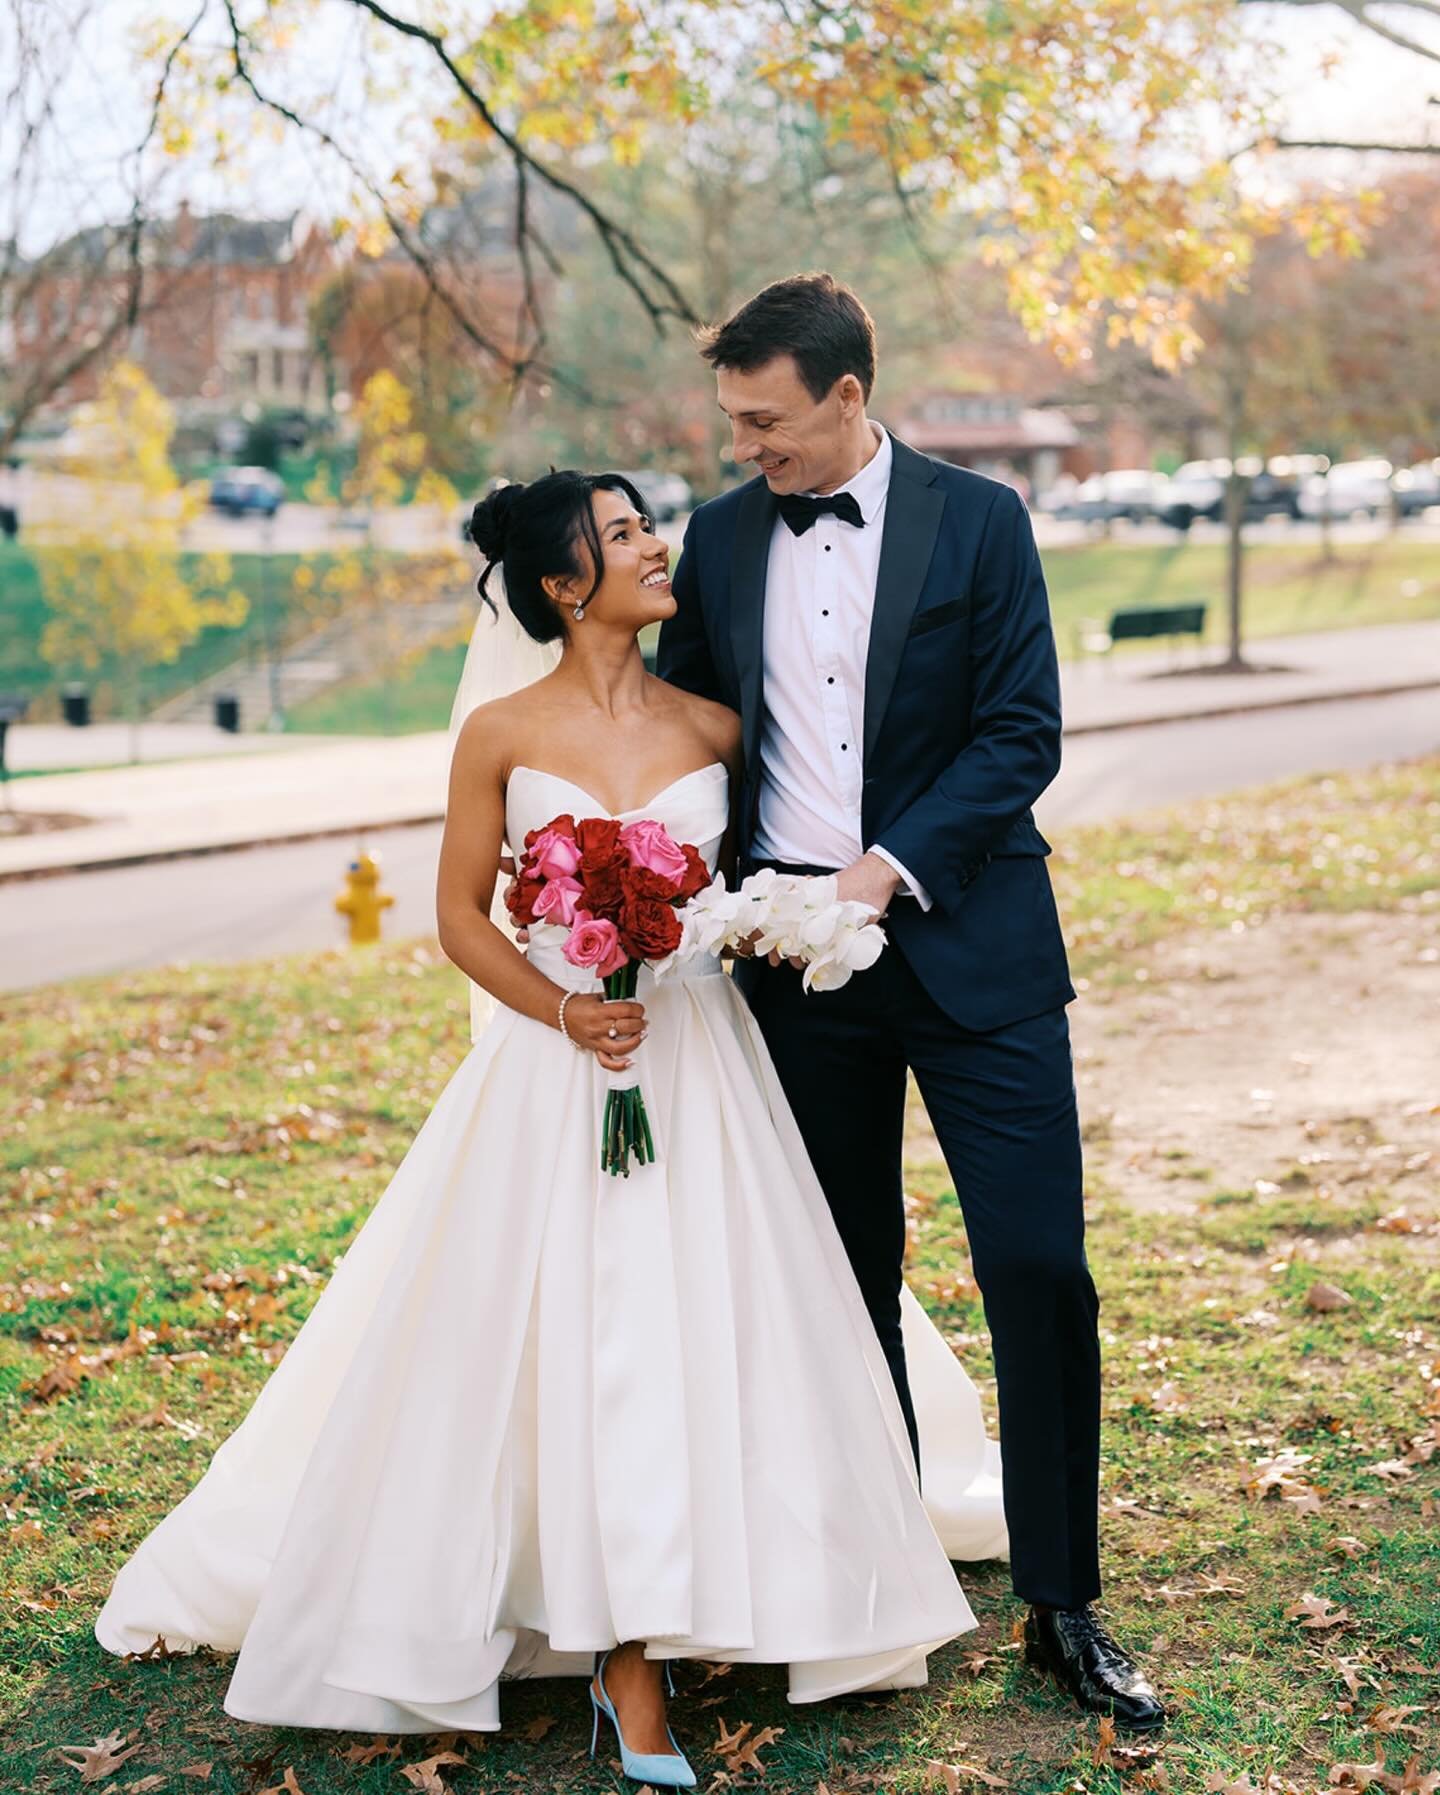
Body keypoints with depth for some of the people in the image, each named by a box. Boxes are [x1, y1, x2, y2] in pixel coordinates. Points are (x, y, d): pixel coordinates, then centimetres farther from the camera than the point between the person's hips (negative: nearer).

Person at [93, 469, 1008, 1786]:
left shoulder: (714, 728, 6)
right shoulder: (501, 734, -1)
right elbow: (461, 916, 1)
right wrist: (563, 1008, -13)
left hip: (701, 1062, 3)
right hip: (558, 1069, -2)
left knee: (706, 1328, 0)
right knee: (576, 1343, -3)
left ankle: (636, 1645, 14)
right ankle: (631, 1668, 5)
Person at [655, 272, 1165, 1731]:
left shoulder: (979, 521, -3)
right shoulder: (721, 537, 7)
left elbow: (1022, 734, -8)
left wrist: (892, 866, -18)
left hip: (967, 943, -3)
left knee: (1039, 1269, -5)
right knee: (844, 1281, 10)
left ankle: (1063, 1609, 8)